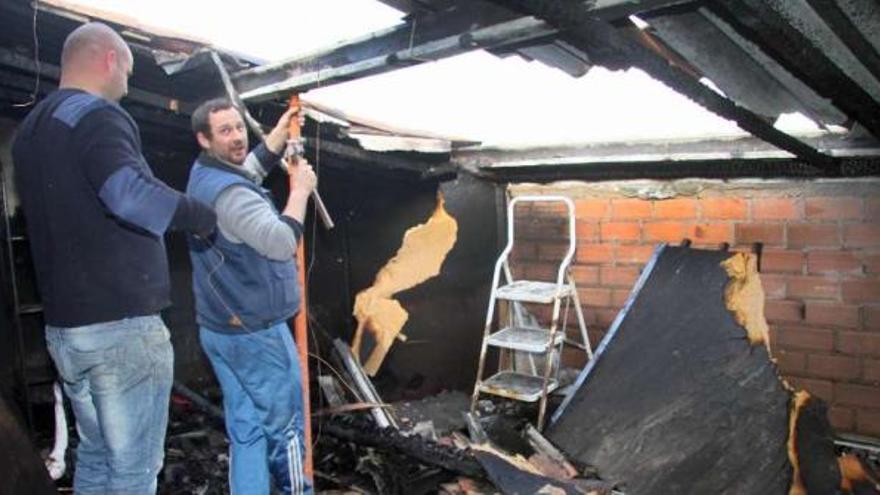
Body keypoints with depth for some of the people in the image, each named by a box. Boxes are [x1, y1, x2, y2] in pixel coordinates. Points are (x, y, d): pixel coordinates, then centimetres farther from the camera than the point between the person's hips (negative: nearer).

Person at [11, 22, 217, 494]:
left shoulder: (30, 128, 17)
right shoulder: (98, 116, -13)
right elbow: (129, 193, -33)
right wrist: (207, 217, -22)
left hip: (62, 323, 9)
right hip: (120, 324, -9)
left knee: (95, 453, 20)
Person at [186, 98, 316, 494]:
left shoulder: (203, 175, 9)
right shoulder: (229, 192, -21)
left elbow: (255, 166, 27)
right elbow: (282, 243, -29)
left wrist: (283, 129, 25)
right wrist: (300, 190, -18)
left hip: (218, 328, 9)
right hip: (256, 332, -9)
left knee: (245, 429, 12)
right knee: (284, 424, 7)